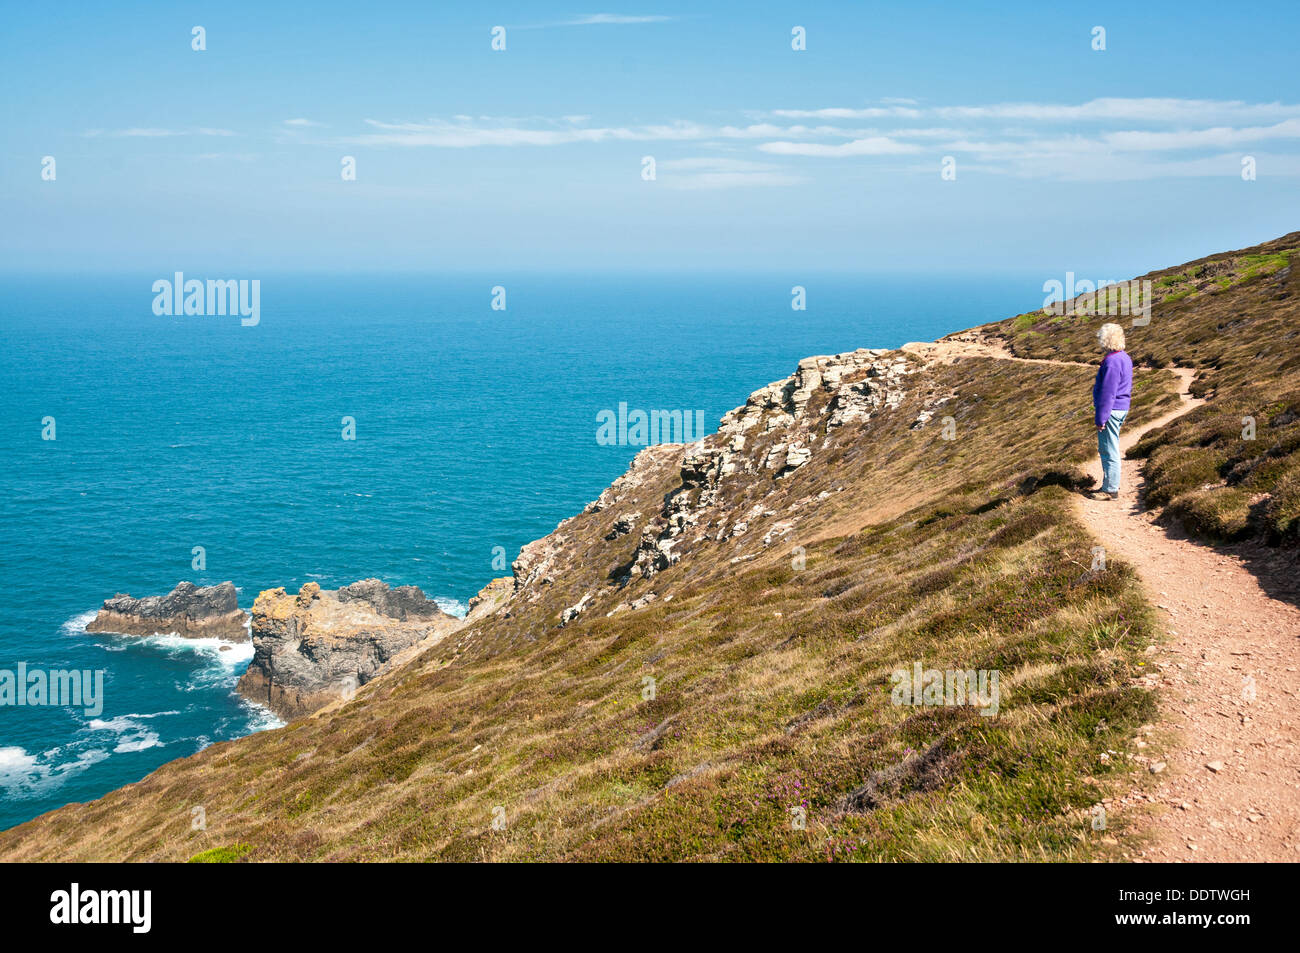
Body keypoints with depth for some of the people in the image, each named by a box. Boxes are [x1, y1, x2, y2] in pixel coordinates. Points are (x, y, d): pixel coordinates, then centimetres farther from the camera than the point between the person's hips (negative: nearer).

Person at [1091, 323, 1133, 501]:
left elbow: (1107, 393, -22)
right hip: (1122, 408, 10)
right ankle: (1111, 484, 27)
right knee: (1106, 449, 19)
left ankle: (1111, 489, 2)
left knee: (1109, 451, -3)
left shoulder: (1112, 361, -21)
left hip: (1111, 410, -10)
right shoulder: (1125, 358, 12)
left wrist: (1100, 418, -18)